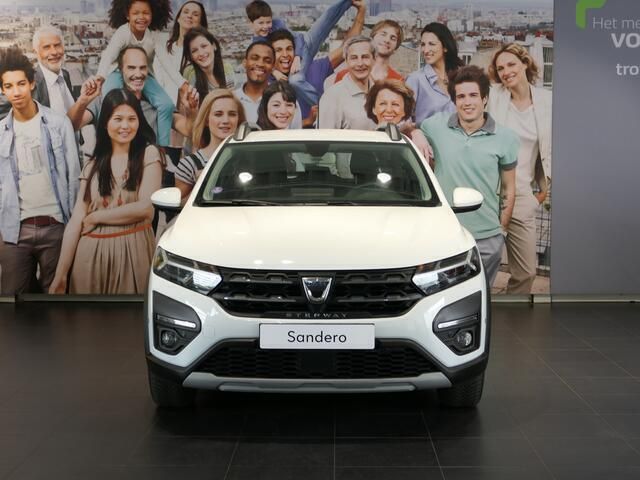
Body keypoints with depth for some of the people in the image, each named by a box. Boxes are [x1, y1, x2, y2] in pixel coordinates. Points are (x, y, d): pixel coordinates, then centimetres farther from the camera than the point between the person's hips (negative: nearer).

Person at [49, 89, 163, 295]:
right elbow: (76, 219, 2)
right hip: (90, 254, 3)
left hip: (132, 251, -3)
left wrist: (94, 218, -3)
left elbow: (146, 207, -10)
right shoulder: (93, 164, 8)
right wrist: (60, 274, -3)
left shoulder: (149, 154, -1)